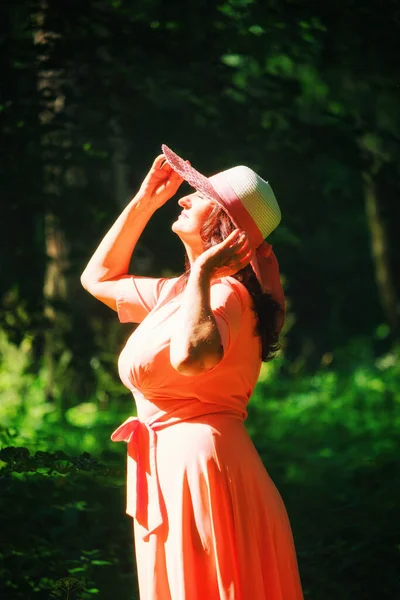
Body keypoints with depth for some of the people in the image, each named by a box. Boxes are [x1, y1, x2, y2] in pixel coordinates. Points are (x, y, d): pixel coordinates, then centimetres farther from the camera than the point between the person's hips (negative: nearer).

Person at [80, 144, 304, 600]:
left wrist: (202, 272, -22)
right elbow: (98, 278, 32)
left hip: (201, 467, -10)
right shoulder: (176, 292, 15)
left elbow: (191, 356, -36)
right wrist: (144, 202, 24)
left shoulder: (226, 293, -14)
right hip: (171, 471, 10)